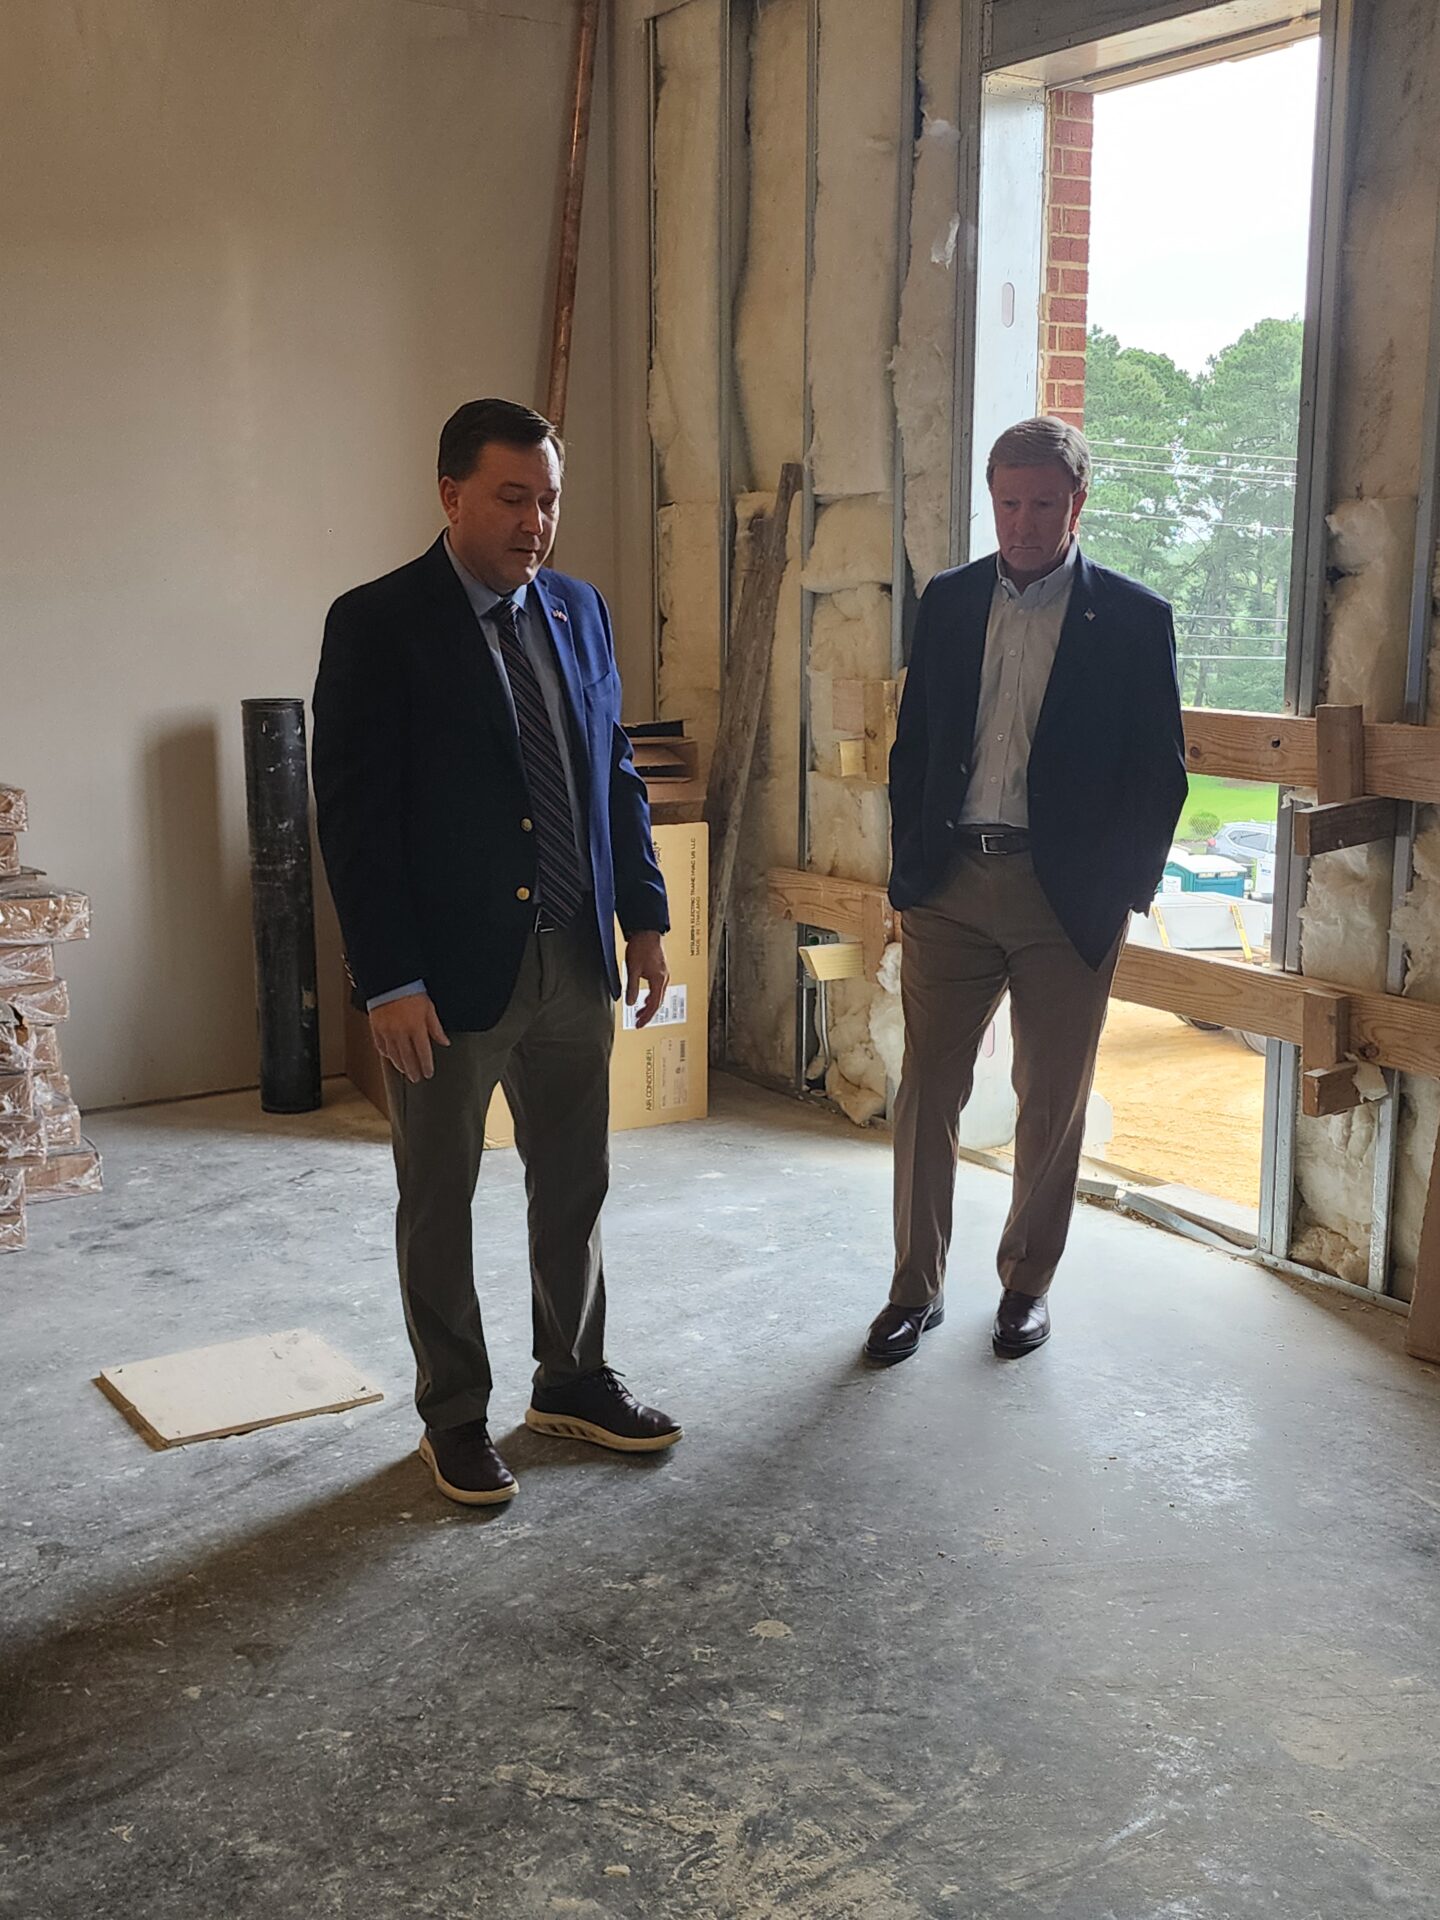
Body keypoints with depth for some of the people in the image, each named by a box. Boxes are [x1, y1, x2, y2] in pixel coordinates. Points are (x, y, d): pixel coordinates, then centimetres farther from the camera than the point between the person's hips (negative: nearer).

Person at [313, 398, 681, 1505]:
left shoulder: (579, 611, 7)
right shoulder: (377, 625, -10)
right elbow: (355, 814, -14)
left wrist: (644, 916, 8)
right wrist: (388, 979, -17)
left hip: (576, 958, 6)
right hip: (450, 972, -5)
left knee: (575, 1184, 17)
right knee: (439, 1204, 11)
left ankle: (574, 1380, 36)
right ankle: (454, 1415, 28)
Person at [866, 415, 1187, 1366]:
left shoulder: (1132, 617, -1)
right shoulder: (949, 601, 7)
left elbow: (1160, 771, 0)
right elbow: (913, 744, 11)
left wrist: (1124, 892, -6)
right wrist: (909, 866, 5)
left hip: (1068, 896, -2)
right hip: (951, 884, 2)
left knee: (1053, 1103, 9)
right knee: (927, 1091, 4)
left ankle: (1028, 1283, 28)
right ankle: (917, 1289, 18)